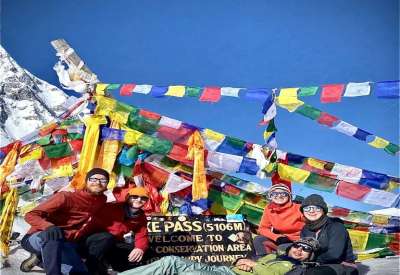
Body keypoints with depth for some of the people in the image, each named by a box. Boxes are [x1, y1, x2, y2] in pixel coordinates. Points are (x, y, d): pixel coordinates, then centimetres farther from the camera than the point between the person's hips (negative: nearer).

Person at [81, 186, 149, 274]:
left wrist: (140, 248, -23)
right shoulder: (111, 208, -18)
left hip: (112, 246, 6)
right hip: (93, 242, -6)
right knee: (106, 238, -38)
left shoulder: (141, 217, 2)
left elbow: (142, 236, -2)